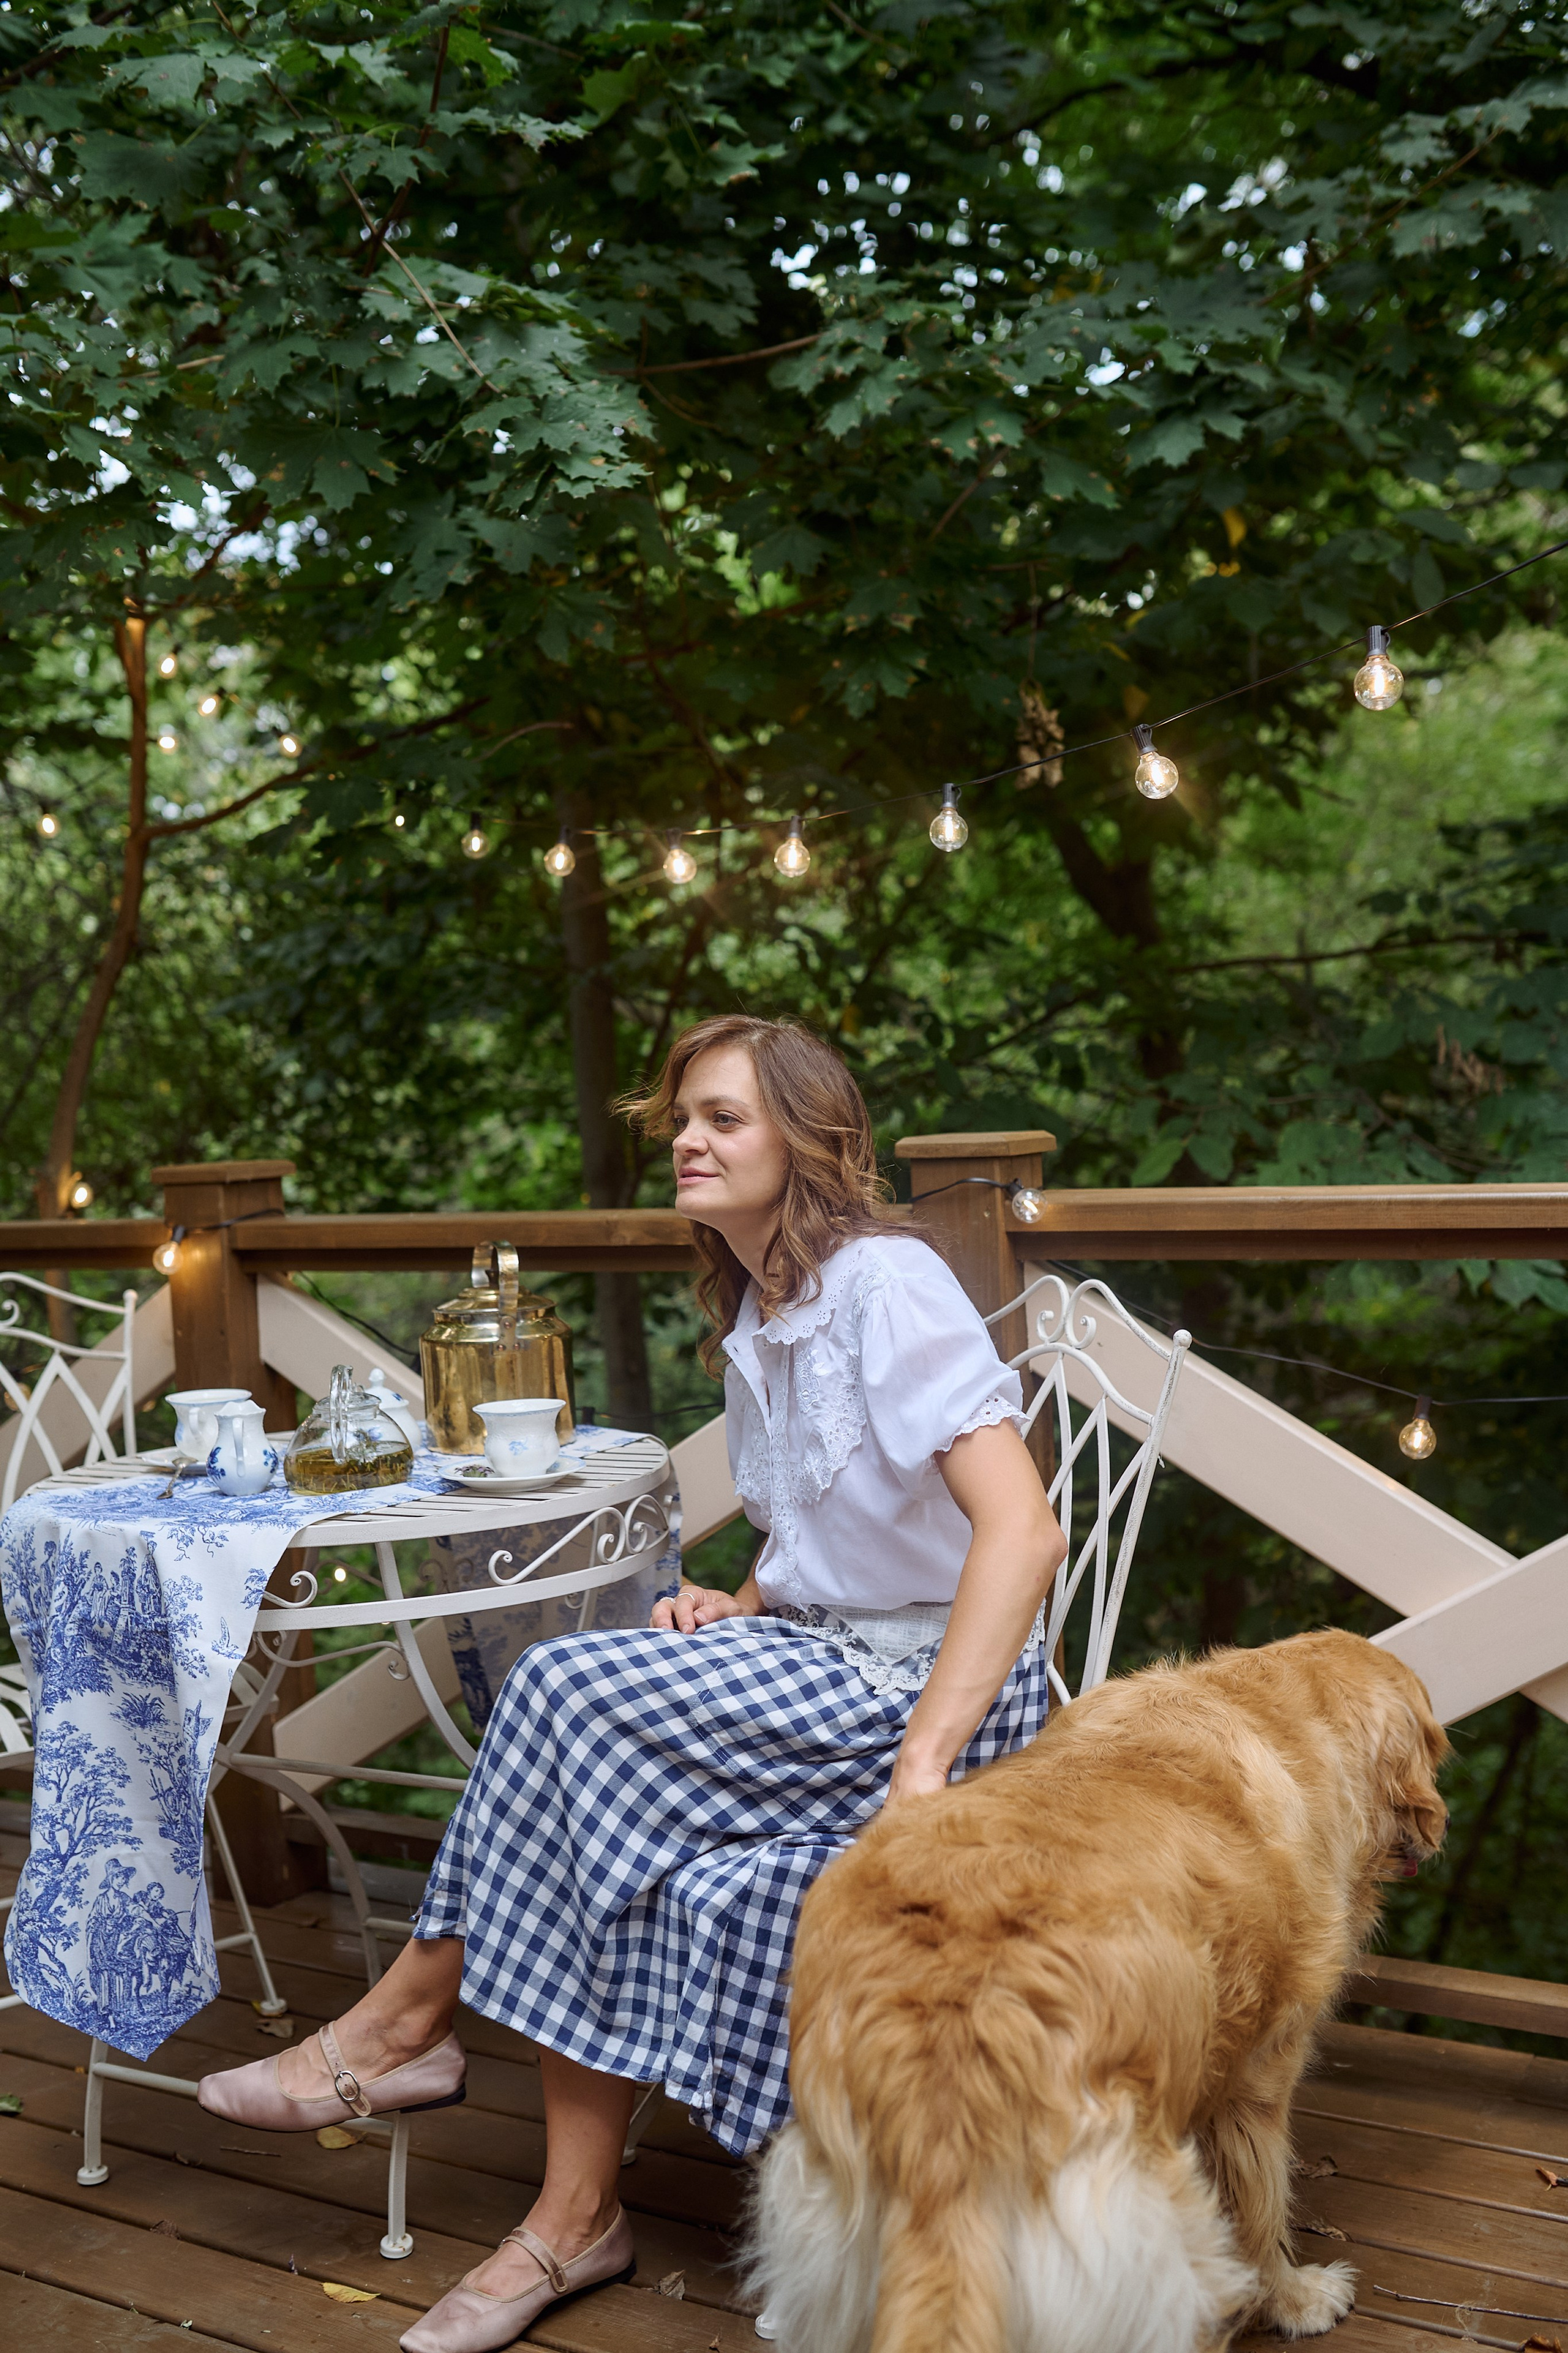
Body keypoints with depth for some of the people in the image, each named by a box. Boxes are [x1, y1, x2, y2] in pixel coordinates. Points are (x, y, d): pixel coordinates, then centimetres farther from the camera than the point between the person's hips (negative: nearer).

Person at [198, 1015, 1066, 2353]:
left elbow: (1023, 1526, -26)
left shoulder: (885, 1282, -16)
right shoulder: (756, 1317, 12)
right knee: (609, 1839, -17)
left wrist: (922, 1762, -32)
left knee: (570, 1689, -21)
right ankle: (574, 2219, -9)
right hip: (820, 1665, 8)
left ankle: (404, 2023, -3)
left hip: (938, 1679, -8)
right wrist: (739, 1607, 0)